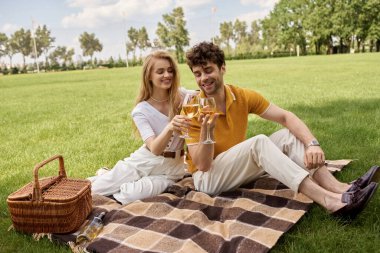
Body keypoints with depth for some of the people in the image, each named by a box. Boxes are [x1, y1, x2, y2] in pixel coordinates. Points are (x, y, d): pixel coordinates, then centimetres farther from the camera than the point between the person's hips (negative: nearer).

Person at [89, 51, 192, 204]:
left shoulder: (182, 95, -7)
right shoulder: (141, 111, -11)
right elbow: (154, 148, -24)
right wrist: (170, 128, -43)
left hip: (171, 170, 0)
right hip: (144, 163, 0)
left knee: (130, 196, -29)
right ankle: (105, 178, 27)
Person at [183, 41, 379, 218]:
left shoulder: (243, 97, -5)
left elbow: (286, 117, -9)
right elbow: (202, 165, -19)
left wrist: (312, 144, -26)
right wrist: (206, 131, -36)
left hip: (237, 168, 6)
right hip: (207, 177, -5)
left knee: (288, 135, -10)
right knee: (259, 142, -30)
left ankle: (337, 187, -26)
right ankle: (329, 201, -37)